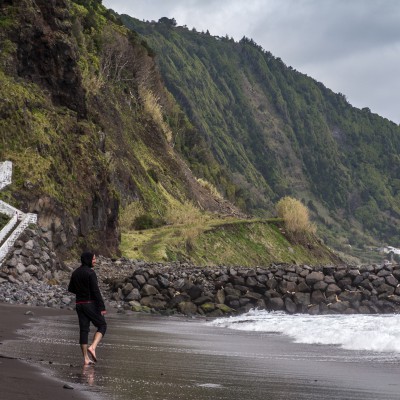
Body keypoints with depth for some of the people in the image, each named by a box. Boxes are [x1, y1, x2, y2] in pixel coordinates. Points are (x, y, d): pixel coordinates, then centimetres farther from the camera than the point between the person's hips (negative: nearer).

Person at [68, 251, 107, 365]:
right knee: (102, 326, 7)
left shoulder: (75, 272, 9)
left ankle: (86, 358, 6)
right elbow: (96, 291, -18)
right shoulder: (90, 273, -14)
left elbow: (71, 289, 16)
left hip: (79, 304, 7)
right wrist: (102, 307, -16)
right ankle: (92, 347, -12)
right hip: (91, 304, -7)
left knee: (84, 330, 7)